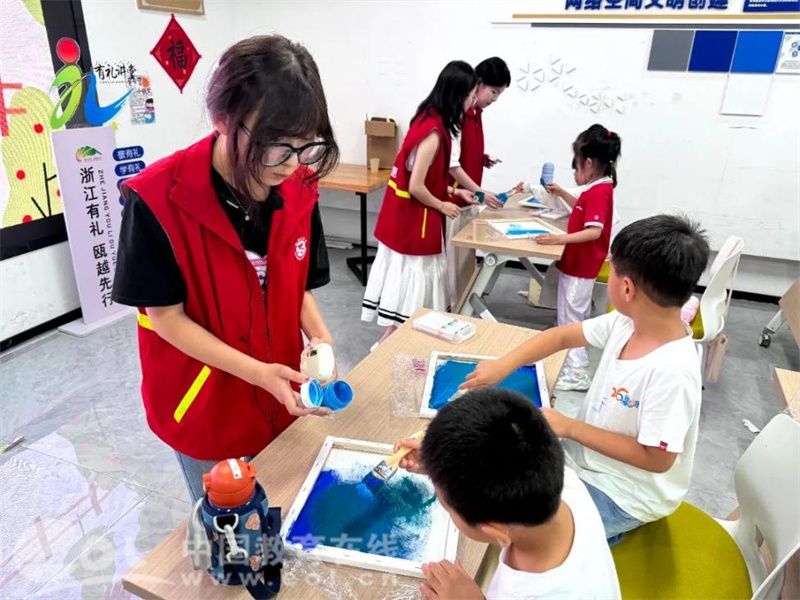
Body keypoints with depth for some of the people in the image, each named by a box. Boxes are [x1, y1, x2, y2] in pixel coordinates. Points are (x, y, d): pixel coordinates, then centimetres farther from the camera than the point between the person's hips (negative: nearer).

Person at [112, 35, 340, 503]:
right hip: (207, 407, -3)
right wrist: (256, 372, -26)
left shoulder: (298, 189, -10)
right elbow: (166, 316, -17)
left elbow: (298, 287, 0)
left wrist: (320, 340, -18)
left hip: (281, 398, 4)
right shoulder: (157, 199, -25)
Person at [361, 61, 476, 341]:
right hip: (413, 219, -9)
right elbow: (416, 187, -23)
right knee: (411, 274, 3)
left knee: (408, 274, 17)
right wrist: (443, 206, -8)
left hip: (408, 217, 9)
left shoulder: (429, 120, 6)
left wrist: (453, 192, 11)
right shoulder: (433, 132, -24)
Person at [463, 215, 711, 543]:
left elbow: (657, 459, -26)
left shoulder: (671, 371, -33)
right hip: (584, 455, 7)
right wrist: (502, 366, -10)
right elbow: (562, 336, -1)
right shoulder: (627, 321, -11)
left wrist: (570, 428, -24)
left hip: (623, 495, -7)